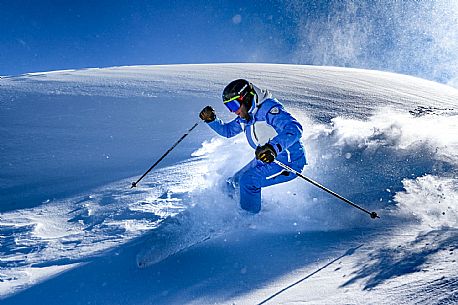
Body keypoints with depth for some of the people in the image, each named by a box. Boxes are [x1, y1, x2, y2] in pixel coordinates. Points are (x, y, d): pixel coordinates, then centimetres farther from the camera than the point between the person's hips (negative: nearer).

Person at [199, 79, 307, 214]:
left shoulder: (268, 108, -23)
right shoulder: (246, 116, 5)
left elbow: (295, 129, -35)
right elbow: (227, 130, 18)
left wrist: (274, 147, -50)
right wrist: (211, 119, 0)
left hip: (289, 161, -10)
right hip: (267, 159, 10)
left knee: (248, 181, -19)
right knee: (235, 182, 13)